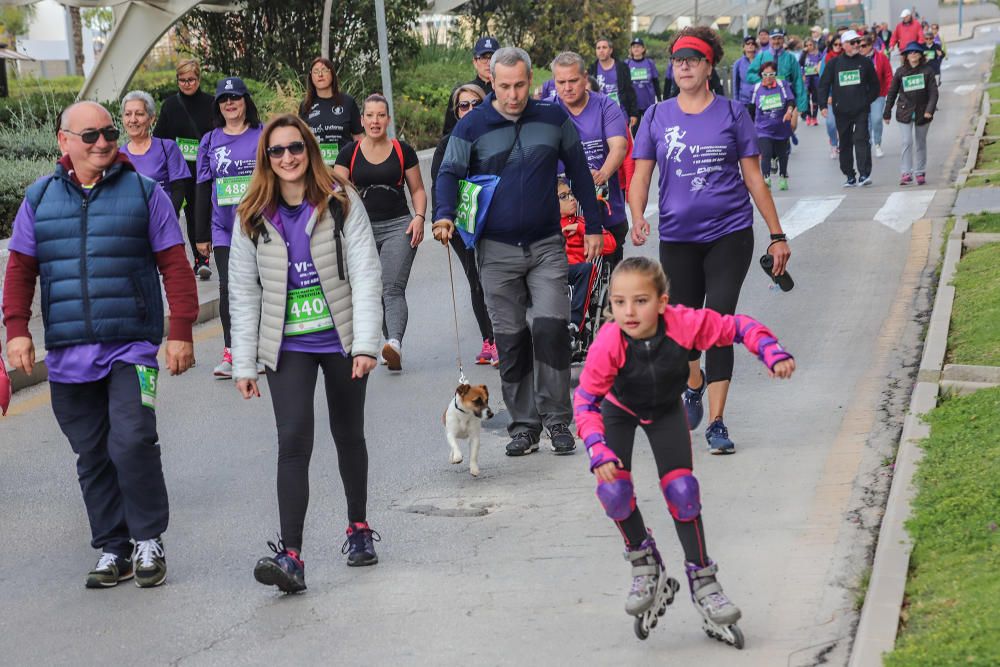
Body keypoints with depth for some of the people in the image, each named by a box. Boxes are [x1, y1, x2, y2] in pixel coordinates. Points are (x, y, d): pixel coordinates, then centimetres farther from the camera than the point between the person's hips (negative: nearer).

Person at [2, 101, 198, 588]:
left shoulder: (144, 192, 3)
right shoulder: (40, 198, 10)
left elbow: (175, 266, 2)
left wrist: (180, 332, -4)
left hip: (131, 346, -3)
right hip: (66, 353, 3)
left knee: (131, 442, -16)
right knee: (92, 456, 7)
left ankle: (149, 540, 0)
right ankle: (112, 550, 17)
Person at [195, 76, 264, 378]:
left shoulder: (264, 136, 2)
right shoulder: (210, 141, 9)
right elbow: (203, 189, 11)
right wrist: (202, 234, 10)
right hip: (224, 227, 1)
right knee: (228, 288, -7)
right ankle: (231, 352, -2)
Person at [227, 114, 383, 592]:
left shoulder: (341, 203, -5)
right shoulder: (253, 217, 1)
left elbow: (365, 274, -9)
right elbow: (244, 292, 3)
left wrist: (366, 343, -17)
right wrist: (244, 364, 0)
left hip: (341, 340, 0)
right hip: (288, 346, 0)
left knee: (348, 436, 15)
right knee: (294, 440, -14)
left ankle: (359, 526, 36)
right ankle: (290, 556, -20)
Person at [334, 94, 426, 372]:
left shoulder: (403, 151, 5)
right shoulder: (350, 153, 6)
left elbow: (417, 189, 12)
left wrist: (419, 217, -5)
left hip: (398, 226, -2)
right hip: (362, 230, 2)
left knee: (393, 287, -18)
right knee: (374, 293, 6)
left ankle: (395, 343, -35)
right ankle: (392, 348, 17)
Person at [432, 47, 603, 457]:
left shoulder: (554, 119, 2)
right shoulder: (471, 128, -2)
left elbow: (579, 172, 11)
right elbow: (450, 173, -5)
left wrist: (592, 226, 11)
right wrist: (444, 215, -25)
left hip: (547, 246, 0)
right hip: (497, 251, 0)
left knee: (551, 328, -11)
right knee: (510, 339, 4)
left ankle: (557, 419, 0)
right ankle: (523, 425, 12)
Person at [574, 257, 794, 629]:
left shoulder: (685, 324, -35)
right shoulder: (608, 345, -38)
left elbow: (738, 328, -22)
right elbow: (585, 401, -32)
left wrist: (774, 355, -37)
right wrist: (599, 452, -45)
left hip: (666, 409, 1)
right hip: (619, 409, -1)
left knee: (681, 487, -10)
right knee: (613, 490, -18)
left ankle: (702, 582, 7)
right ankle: (643, 562, 11)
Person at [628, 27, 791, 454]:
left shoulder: (732, 113, 2)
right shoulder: (657, 117, 5)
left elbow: (753, 178, 5)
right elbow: (640, 177, 3)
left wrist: (776, 235, 4)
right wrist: (638, 218, -17)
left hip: (729, 233, -2)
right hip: (678, 237, 2)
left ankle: (717, 422, -7)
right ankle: (694, 383, 44)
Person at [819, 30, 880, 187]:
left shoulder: (865, 62, 6)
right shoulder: (834, 63, 5)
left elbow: (874, 84, 13)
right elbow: (824, 84, 7)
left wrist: (868, 100, 1)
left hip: (861, 110, -1)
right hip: (841, 110, 2)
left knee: (861, 139, -15)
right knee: (844, 143, 7)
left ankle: (864, 174, -18)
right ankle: (850, 176, 15)